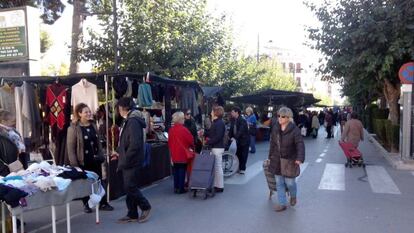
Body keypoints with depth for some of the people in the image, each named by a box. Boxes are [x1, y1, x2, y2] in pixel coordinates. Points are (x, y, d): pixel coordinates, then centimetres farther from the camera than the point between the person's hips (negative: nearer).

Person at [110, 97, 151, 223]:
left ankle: (145, 207, 15)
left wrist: (125, 159, -18)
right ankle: (132, 214, 20)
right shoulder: (128, 121, 13)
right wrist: (119, 152, 12)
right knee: (129, 187, 12)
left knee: (130, 187, -3)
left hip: (132, 162, -10)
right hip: (128, 161, 10)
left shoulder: (133, 122, -19)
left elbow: (135, 144, -25)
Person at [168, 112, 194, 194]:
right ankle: (181, 188, 7)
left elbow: (169, 142, 8)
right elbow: (191, 140, -8)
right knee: (182, 171, 3)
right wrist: (191, 146, 14)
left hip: (174, 154, 5)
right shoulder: (184, 129, -15)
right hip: (183, 154, -5)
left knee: (175, 171, 14)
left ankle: (176, 187, 21)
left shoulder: (171, 130, 1)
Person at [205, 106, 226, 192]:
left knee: (218, 167, -3)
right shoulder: (216, 122, 14)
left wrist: (208, 142, -18)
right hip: (215, 147, 10)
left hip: (218, 148, -10)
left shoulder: (220, 123, -16)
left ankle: (220, 186, 5)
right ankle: (216, 185, 23)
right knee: (216, 167, 15)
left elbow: (218, 137, -24)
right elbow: (211, 133, 17)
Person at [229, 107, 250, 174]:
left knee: (243, 155, 1)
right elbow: (231, 130, 3)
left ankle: (242, 169, 10)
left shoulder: (242, 121, -20)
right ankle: (239, 168, 22)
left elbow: (241, 131, -31)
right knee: (238, 154, 11)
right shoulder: (233, 120, 3)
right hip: (238, 140, 7)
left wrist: (235, 137, -38)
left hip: (244, 140, -7)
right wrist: (229, 137, -9)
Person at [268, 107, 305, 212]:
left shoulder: (294, 130, -16)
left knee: (289, 182, 3)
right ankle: (282, 203, 20)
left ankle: (293, 196, 37)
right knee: (279, 182, 8)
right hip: (277, 160, 5)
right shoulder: (275, 127, 0)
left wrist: (300, 158, -33)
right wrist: (270, 156, 13)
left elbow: (300, 145, -21)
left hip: (290, 160, -4)